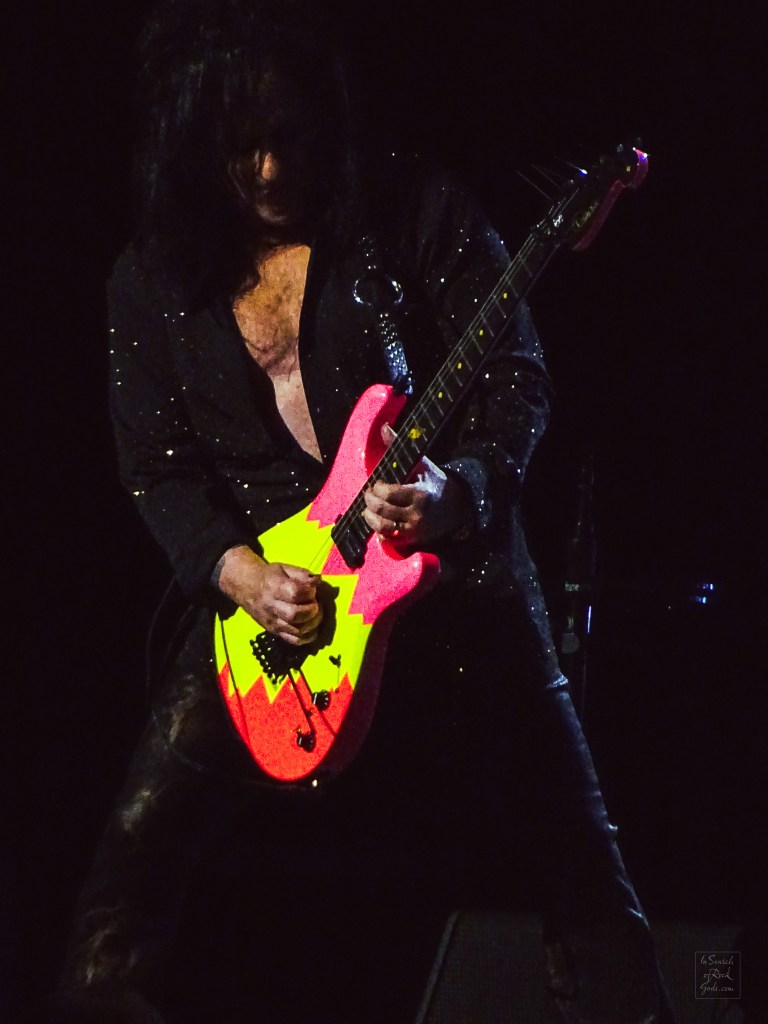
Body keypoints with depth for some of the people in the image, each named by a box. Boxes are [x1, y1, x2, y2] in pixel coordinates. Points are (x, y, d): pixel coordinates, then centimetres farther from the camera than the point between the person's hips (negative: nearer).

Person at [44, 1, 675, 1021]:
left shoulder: (416, 210, -7)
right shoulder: (154, 279, 2)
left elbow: (517, 383, -7)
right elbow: (156, 466, 4)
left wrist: (456, 493, -26)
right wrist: (239, 571, -14)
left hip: (448, 574, -2)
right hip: (257, 591, 2)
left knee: (569, 853, -3)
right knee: (140, 852, -8)